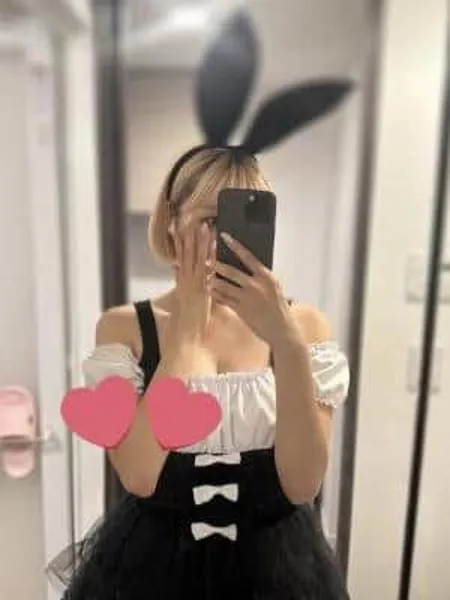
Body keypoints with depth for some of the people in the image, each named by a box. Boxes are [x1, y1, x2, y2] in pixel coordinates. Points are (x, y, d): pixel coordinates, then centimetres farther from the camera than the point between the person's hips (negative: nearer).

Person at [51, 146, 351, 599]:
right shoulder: (123, 326, -9)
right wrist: (187, 326, -21)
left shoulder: (303, 323, -9)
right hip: (152, 559, 0)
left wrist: (287, 342, -29)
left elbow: (303, 485, -16)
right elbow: (138, 477, -20)